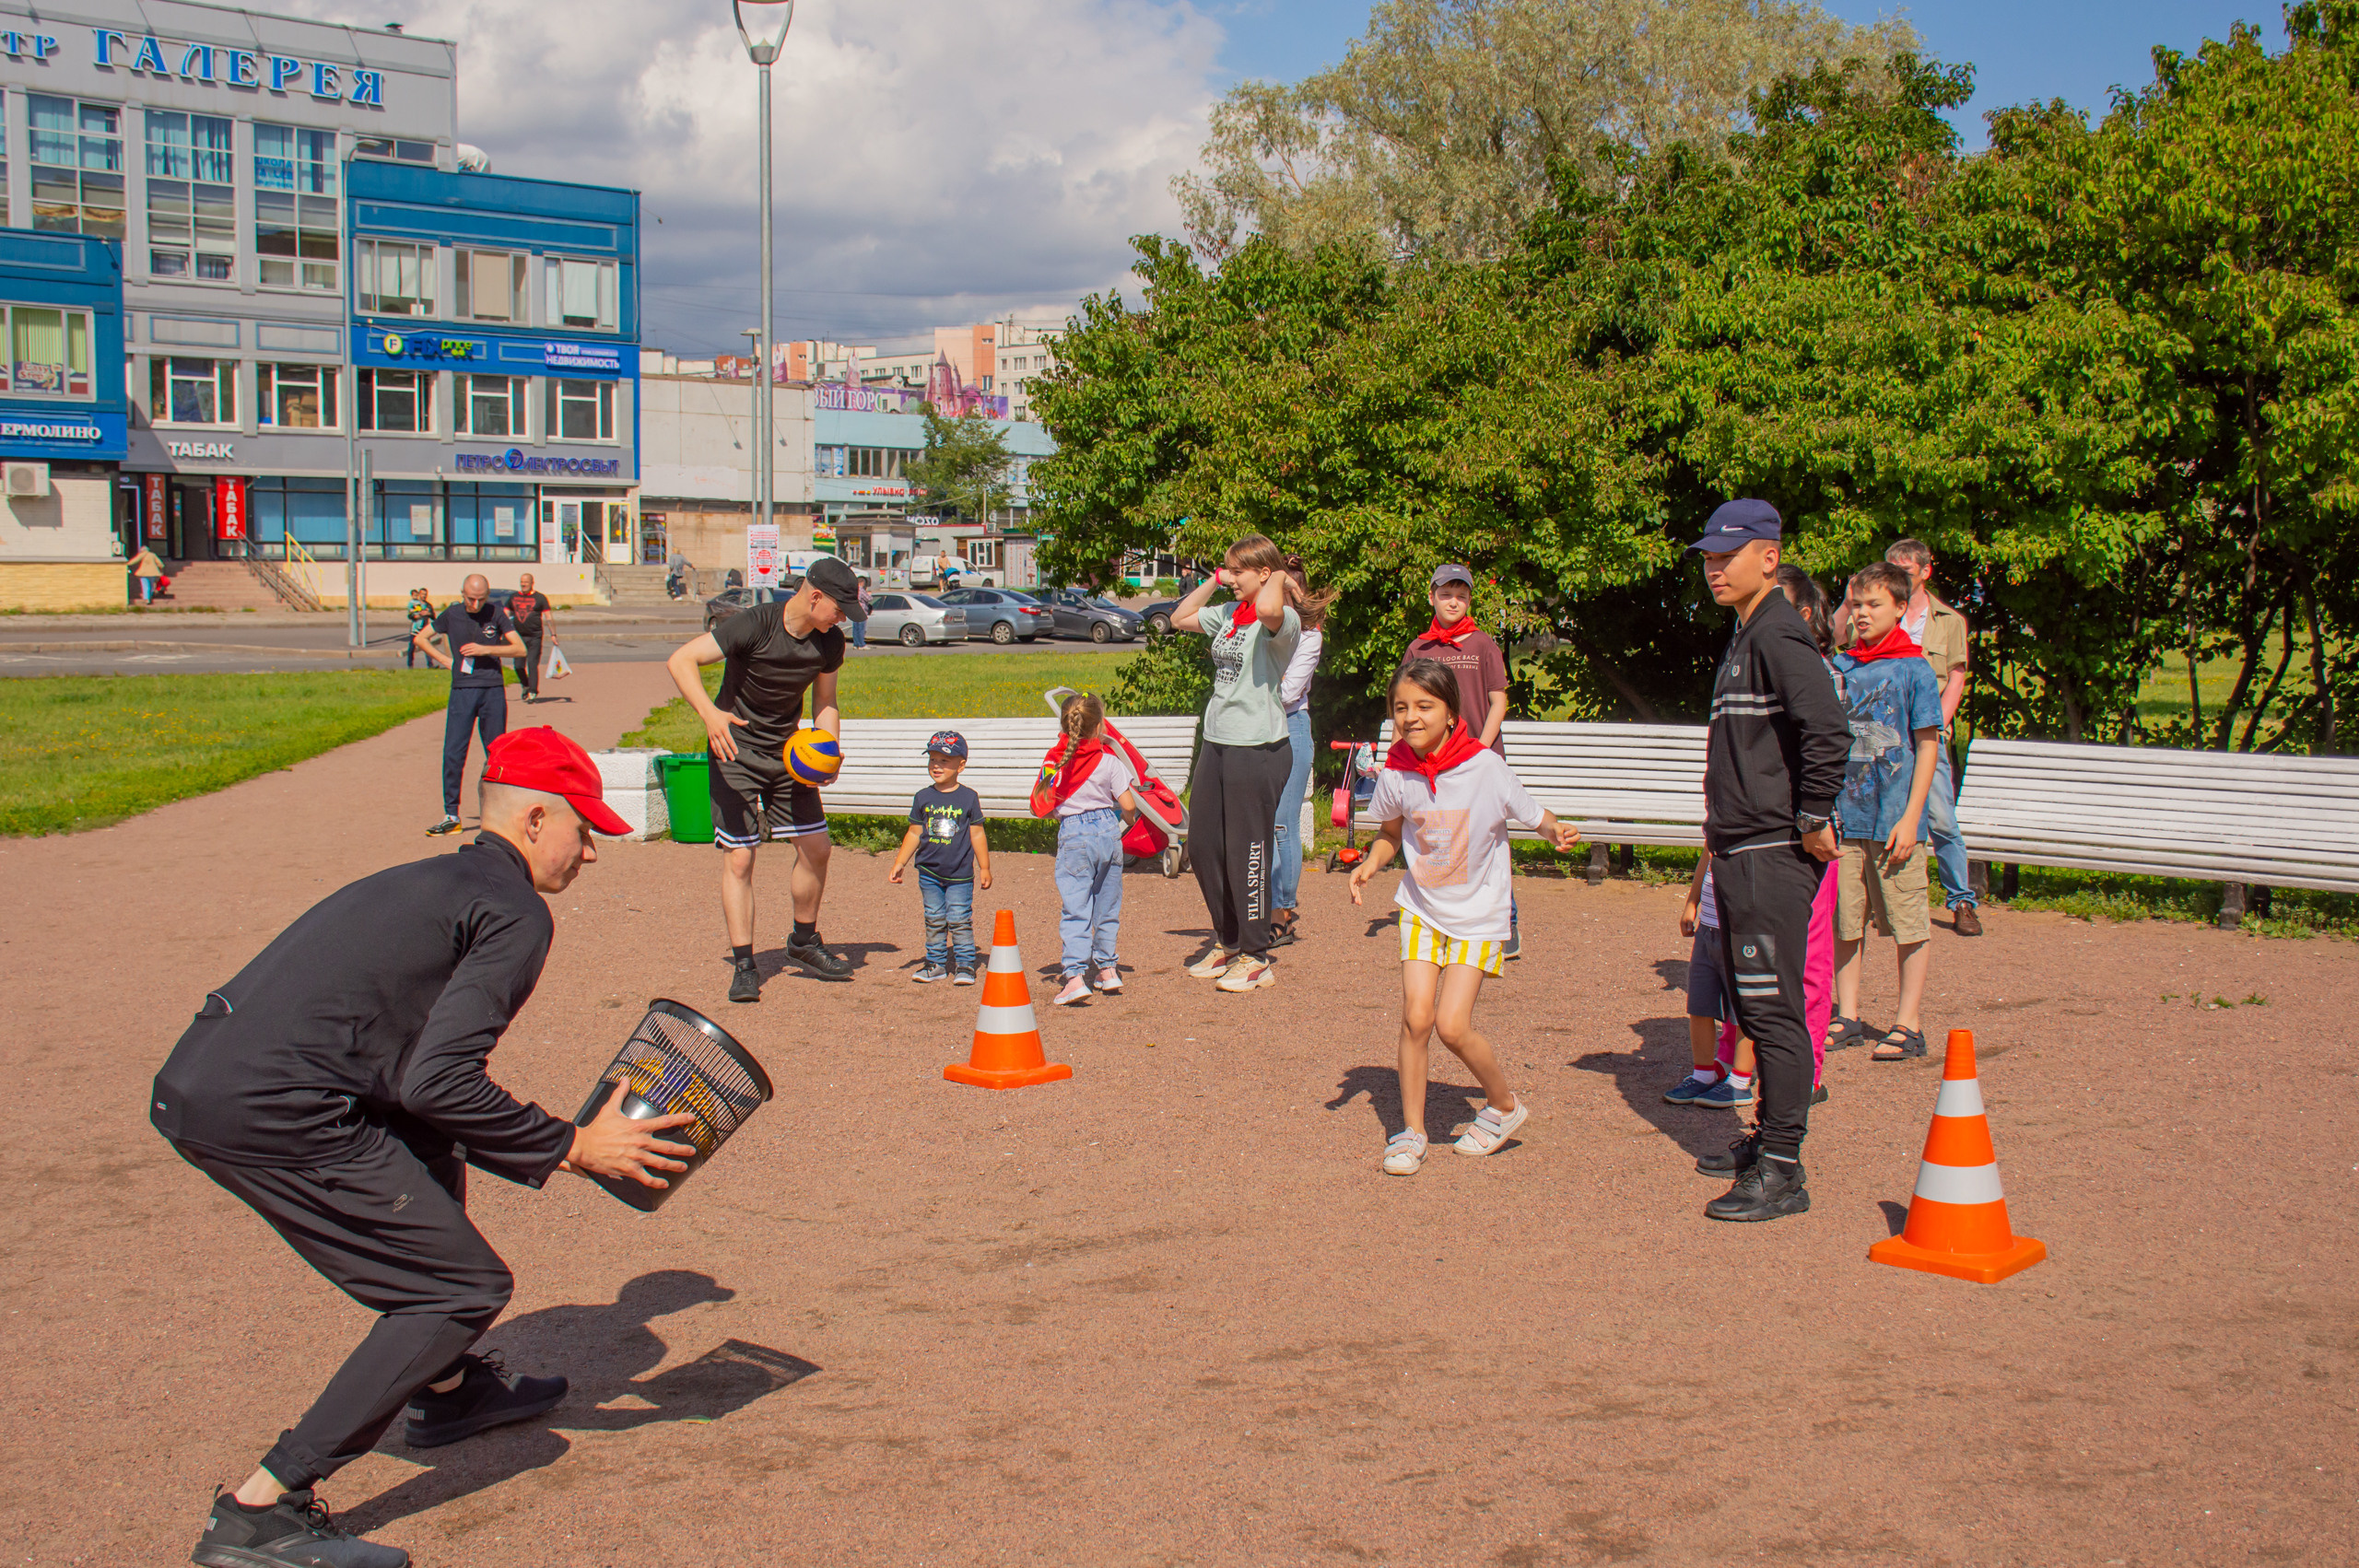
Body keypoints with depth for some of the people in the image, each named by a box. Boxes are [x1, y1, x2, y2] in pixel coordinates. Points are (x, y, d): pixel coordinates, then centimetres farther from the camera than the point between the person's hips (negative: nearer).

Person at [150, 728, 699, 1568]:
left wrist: (548, 1148, 25)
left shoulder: (425, 882, 25)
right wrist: (570, 1148, -4)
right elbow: (439, 1080, -14)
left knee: (429, 1147, 31)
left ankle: (446, 1389, 40)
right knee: (466, 1284, -1)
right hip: (267, 1111, -10)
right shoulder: (514, 909, -4)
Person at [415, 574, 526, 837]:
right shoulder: (452, 615, 4)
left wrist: (485, 649, -13)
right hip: (462, 690, 1)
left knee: (496, 753, 4)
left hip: (493, 690, -1)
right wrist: (445, 660, 4)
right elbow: (419, 639, 16)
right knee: (453, 753, -4)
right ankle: (451, 815, 1)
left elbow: (520, 649, -3)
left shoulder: (496, 614, 1)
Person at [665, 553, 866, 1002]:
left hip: (788, 752, 6)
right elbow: (680, 660, -27)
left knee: (815, 847, 5)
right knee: (738, 858, -10)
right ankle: (743, 965, -2)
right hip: (735, 751, -6)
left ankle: (804, 942, 26)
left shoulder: (830, 642, -6)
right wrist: (710, 713, -42)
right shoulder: (756, 624, -24)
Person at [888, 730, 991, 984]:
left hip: (960, 874, -3)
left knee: (959, 920, -3)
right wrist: (899, 863, 6)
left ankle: (965, 964, 7)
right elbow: (914, 834, 9)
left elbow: (977, 834, 2)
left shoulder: (968, 798, -2)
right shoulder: (923, 798, 3)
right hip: (929, 872, 3)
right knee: (934, 920, 8)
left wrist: (985, 868, 4)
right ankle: (936, 963, 18)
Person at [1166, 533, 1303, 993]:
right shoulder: (1228, 614, 11)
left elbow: (1267, 609, -37)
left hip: (1259, 748, -9)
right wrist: (1215, 579, 16)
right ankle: (1227, 942, 30)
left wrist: (1279, 578, -17)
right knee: (1202, 846, 14)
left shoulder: (1282, 620, -13)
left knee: (1247, 852, -2)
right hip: (1217, 743, 9)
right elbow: (1180, 618, 26)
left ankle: (1256, 959, 10)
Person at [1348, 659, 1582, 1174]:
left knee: (1453, 1026, -10)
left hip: (1477, 915, -3)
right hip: (1421, 908, 3)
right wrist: (1370, 863, -7)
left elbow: (1536, 817, -6)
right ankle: (1412, 1131, 11)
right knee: (1416, 1017, -8)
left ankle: (1504, 1105, 18)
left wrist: (1558, 833, -27)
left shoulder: (1485, 768, -19)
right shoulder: (1396, 775, -8)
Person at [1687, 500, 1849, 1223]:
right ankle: (1767, 1138, 30)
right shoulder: (1745, 639, 18)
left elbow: (1827, 731, -27)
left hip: (1776, 857, -10)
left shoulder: (1780, 638, -14)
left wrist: (1813, 819, -20)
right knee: (1752, 1004, 18)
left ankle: (1783, 1172, -5)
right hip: (1739, 853, 10)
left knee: (1774, 1008, -8)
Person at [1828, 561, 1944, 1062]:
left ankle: (1908, 1024, 10)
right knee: (1845, 922, 9)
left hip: (1893, 818, -4)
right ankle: (1847, 1017, 19)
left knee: (1909, 924, 3)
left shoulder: (1913, 668, -3)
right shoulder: (1839, 667, 8)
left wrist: (1910, 817, -10)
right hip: (1845, 815, 4)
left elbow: (1927, 745, -4)